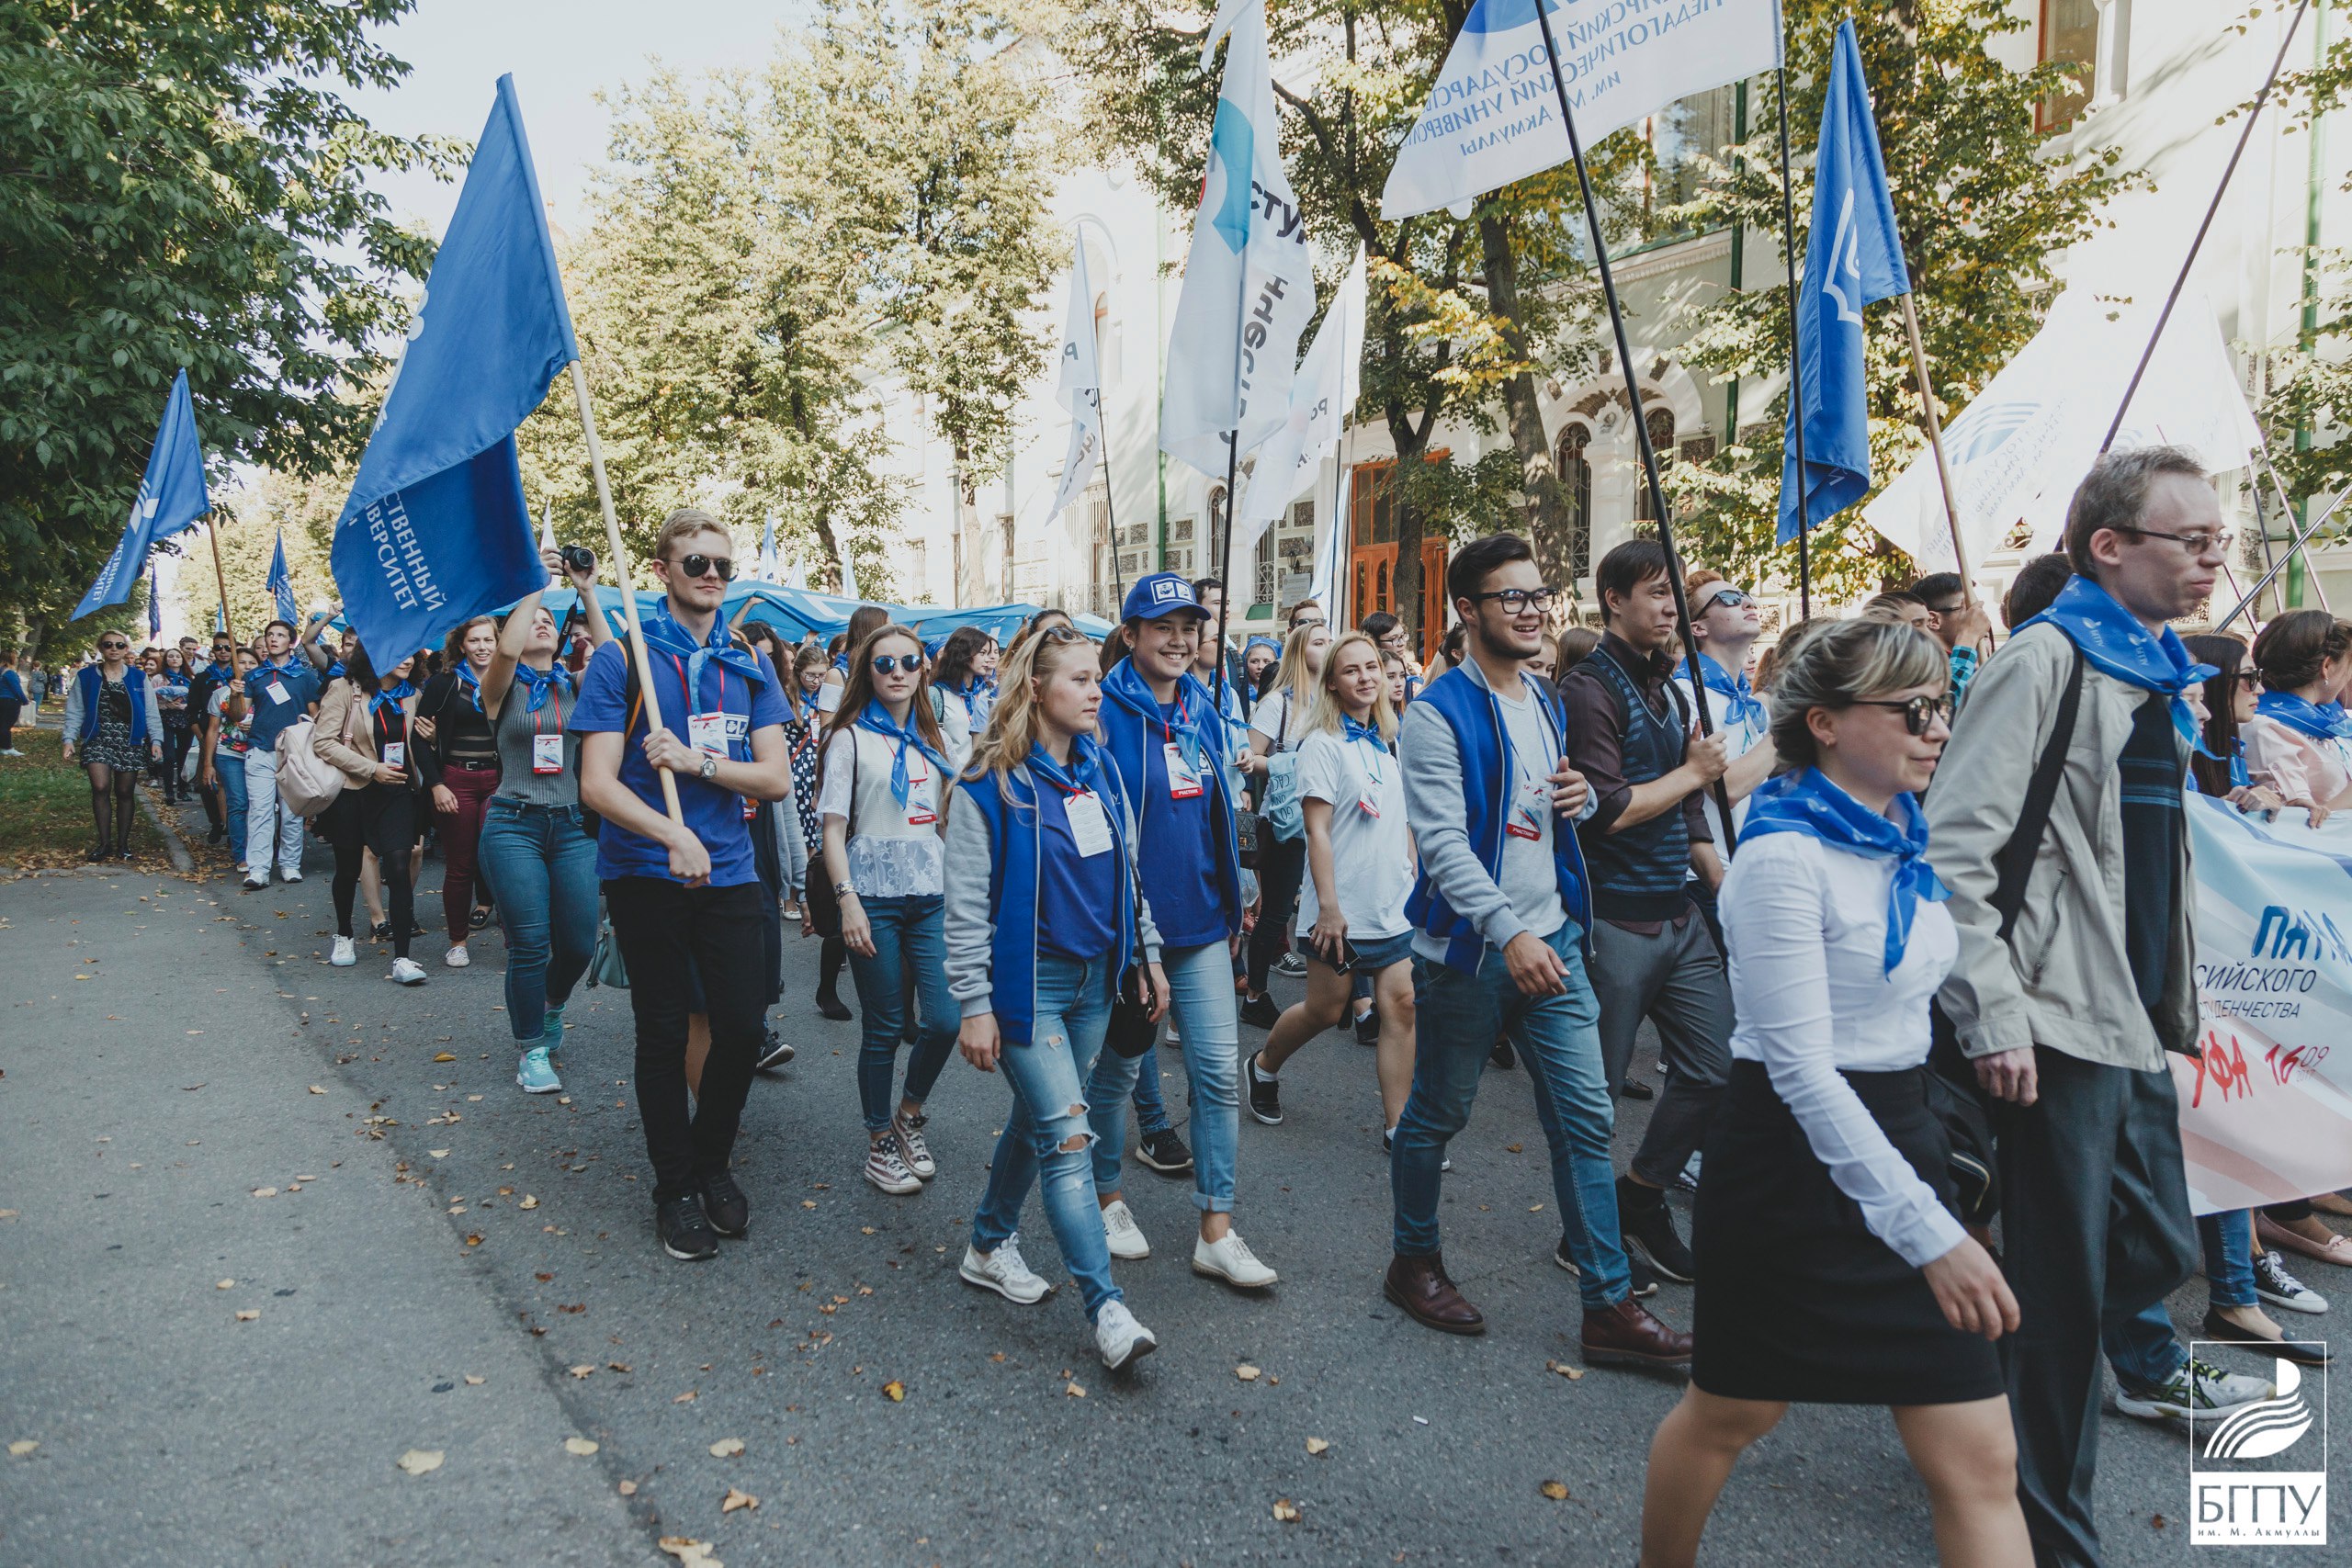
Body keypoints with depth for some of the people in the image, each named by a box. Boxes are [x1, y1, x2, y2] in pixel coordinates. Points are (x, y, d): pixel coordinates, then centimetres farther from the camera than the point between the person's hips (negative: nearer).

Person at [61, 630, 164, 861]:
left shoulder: (139, 677, 6)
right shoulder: (86, 676, 5)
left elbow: (150, 712, 5)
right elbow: (75, 711, 4)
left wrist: (156, 740, -4)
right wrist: (69, 738, -8)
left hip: (130, 743, 1)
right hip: (98, 740, -1)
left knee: (124, 793, 4)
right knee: (101, 788, -16)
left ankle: (123, 844, 15)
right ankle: (104, 842, -6)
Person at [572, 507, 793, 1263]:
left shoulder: (748, 664, 6)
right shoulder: (620, 660, -5)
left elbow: (776, 779, 1)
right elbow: (597, 784, -13)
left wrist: (698, 761, -16)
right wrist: (674, 836, -28)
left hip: (727, 870, 3)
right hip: (645, 874, -3)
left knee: (742, 1026, 2)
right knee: (664, 1032, 6)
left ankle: (712, 1163, 27)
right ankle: (675, 1186, 23)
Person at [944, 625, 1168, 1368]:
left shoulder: (1100, 768, 6)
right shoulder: (988, 788, -13)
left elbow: (1127, 872, 15)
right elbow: (966, 908, -13)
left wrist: (1147, 954, 13)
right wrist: (975, 1005, -14)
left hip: (1093, 979, 7)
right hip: (1026, 982, -6)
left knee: (1038, 1119, 17)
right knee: (1068, 1137, -9)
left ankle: (990, 1245, 37)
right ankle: (1107, 1309, -7)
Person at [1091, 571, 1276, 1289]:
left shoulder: (1203, 713, 8)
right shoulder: (1106, 712, -11)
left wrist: (1233, 904, 17)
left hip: (1200, 922, 5)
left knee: (1219, 1069, 2)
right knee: (1117, 1067, 11)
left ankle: (1216, 1233, 11)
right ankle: (1108, 1198, 32)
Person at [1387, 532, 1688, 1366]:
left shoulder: (1545, 704, 13)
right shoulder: (1437, 714, -12)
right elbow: (1442, 840, -21)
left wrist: (1582, 797, -1)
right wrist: (1509, 933, -31)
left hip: (1552, 938, 7)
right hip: (1469, 950, -6)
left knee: (1586, 1117, 4)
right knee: (1436, 1116, 9)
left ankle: (1609, 1305, 12)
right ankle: (1414, 1264, 30)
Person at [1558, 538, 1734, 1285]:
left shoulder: (1669, 688, 15)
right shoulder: (1591, 690, -12)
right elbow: (1603, 809, -20)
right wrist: (1692, 773, -9)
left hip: (1679, 914, 9)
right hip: (1614, 919, -8)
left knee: (1714, 1066, 10)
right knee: (1596, 1086, 4)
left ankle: (1640, 1200, 26)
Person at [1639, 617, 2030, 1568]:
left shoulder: (1904, 838, 6)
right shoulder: (1784, 856, -19)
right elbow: (1801, 1070, -22)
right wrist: (1930, 1233, -23)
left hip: (1897, 1136, 7)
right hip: (1796, 1154, -7)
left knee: (1981, 1461, 5)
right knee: (1730, 1414, 13)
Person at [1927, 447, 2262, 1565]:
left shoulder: (2156, 672, 14)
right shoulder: (2045, 660, -13)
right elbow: (1954, 846, -20)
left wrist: (2177, 1001, 21)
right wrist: (1993, 1018, -22)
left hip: (2137, 1021, 8)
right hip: (2059, 1027, -8)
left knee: (2156, 1246, 16)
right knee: (2063, 1285, 1)